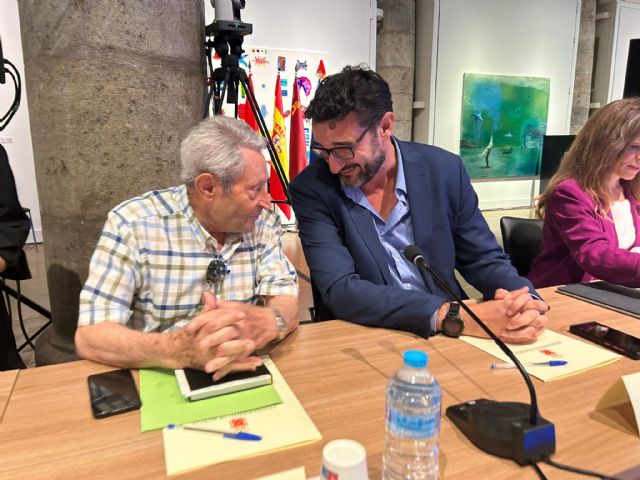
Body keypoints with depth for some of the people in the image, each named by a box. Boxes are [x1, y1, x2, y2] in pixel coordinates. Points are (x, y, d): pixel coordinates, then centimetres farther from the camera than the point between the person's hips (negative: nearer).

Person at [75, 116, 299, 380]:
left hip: (239, 378, 2)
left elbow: (287, 306, -7)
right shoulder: (132, 223, -14)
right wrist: (179, 350, -35)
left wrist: (265, 322, -30)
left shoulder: (263, 221, -3)